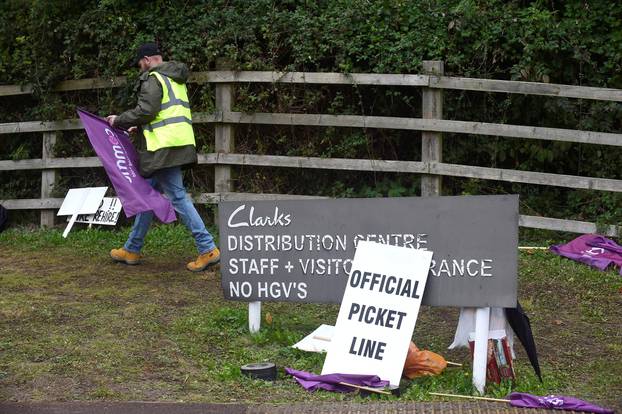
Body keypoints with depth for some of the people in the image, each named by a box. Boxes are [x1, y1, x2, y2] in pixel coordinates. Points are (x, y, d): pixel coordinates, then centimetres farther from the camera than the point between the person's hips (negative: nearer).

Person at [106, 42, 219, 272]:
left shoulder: (153, 78, -8)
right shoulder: (175, 79, 22)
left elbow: (146, 110, -18)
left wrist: (120, 120, -5)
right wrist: (140, 127, 24)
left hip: (164, 147, -10)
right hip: (178, 143, 10)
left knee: (177, 196, -10)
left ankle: (207, 249, -13)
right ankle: (132, 249, 23)